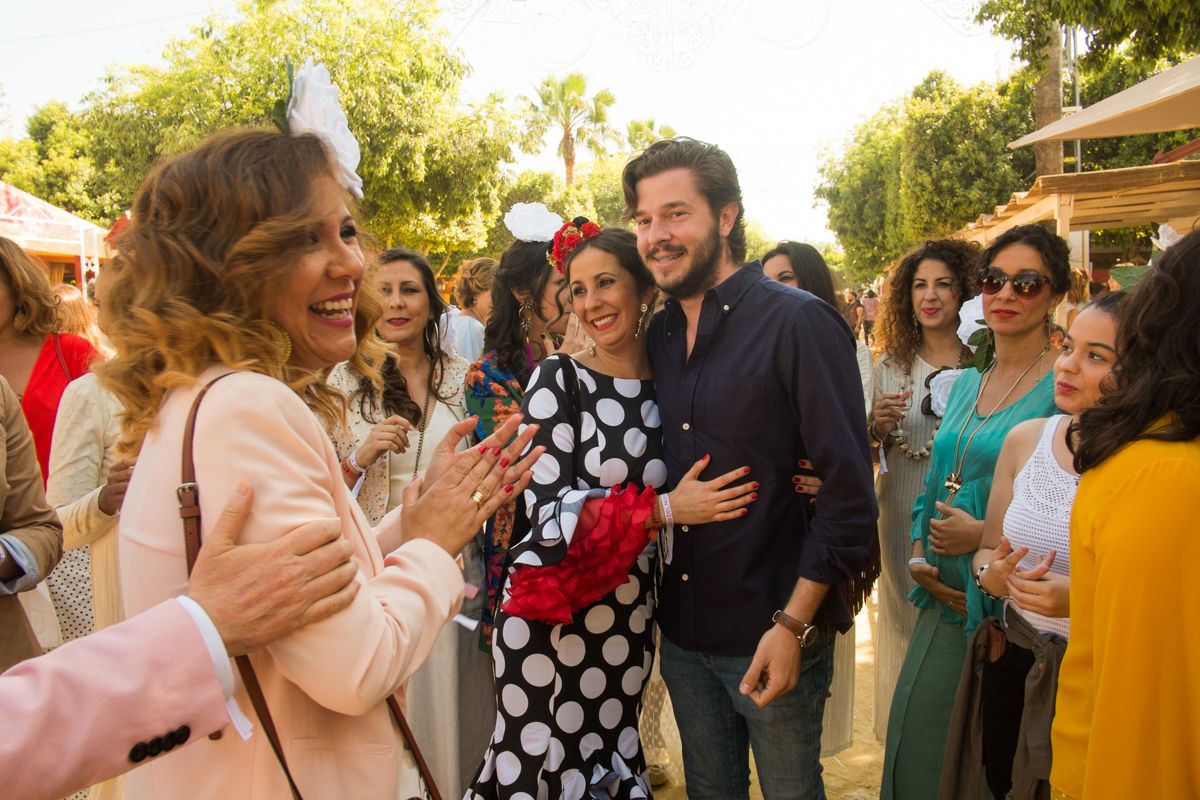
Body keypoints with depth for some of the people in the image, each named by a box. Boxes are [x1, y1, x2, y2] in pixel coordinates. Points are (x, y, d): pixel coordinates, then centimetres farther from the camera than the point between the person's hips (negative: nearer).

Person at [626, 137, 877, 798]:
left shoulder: (798, 323, -14)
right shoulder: (658, 334, 5)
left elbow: (848, 490, -16)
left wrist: (793, 625, -18)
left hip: (771, 639, -5)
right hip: (681, 630, 6)